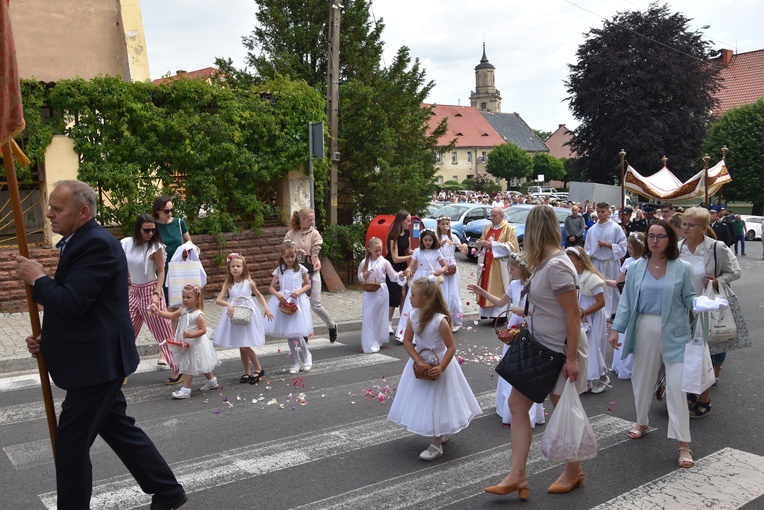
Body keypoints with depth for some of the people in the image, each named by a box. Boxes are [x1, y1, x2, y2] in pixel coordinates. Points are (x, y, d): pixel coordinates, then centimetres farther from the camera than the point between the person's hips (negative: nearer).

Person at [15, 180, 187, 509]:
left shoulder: (97, 244, -19)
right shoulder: (79, 242, 12)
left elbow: (71, 302, -26)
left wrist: (37, 278, -10)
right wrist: (46, 340, 5)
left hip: (96, 362, -10)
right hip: (97, 359, 10)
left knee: (71, 442, 1)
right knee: (117, 428, 18)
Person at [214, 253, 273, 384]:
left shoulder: (249, 282, -5)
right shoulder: (227, 284, -1)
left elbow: (259, 295, 9)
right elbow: (218, 300, -9)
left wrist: (266, 308, -2)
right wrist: (228, 304, -28)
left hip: (248, 316, -3)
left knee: (245, 346, -7)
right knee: (241, 347, 11)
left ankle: (258, 369, 13)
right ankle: (247, 372, 25)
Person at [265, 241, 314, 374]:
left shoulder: (300, 269, -1)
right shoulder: (279, 270, 3)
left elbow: (308, 285, 6)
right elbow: (271, 288, 5)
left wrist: (299, 291, -13)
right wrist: (278, 295, -14)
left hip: (298, 302, -3)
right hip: (283, 302, 3)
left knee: (296, 333, -11)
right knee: (289, 335, 8)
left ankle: (307, 355, 17)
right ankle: (296, 362, 22)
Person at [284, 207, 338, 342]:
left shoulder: (314, 233, -2)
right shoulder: (290, 234, 1)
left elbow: (314, 254, -5)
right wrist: (297, 251, -18)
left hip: (312, 272, -2)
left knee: (316, 305, -5)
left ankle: (332, 326, 19)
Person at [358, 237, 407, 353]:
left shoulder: (384, 262, -4)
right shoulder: (364, 263, 2)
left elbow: (393, 277, -6)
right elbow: (359, 277, 11)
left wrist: (400, 275, -25)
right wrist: (364, 276, -11)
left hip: (381, 292, -1)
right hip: (369, 293, 1)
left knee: (380, 317, 7)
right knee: (368, 317, -1)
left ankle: (379, 341, 21)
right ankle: (370, 344, 8)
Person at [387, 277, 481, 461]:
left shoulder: (440, 321, -27)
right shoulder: (414, 315, -10)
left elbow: (451, 347, -21)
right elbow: (407, 341, -7)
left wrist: (441, 368, -26)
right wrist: (419, 361, -16)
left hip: (438, 365, -7)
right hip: (419, 364, 7)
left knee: (437, 404, 4)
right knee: (423, 402, 18)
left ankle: (437, 445, 18)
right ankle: (445, 432, 41)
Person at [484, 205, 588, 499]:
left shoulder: (556, 266, -22)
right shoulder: (544, 263, 6)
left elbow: (573, 315, -23)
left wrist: (572, 358, -22)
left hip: (561, 351, -9)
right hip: (539, 347, 9)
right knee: (517, 404, 5)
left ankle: (574, 472, 30)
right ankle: (517, 475, 9)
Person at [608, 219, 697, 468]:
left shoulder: (682, 268, -3)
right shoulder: (636, 268, 2)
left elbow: (689, 299, -1)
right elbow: (626, 301, 2)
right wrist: (616, 328, -3)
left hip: (673, 333, -3)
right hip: (644, 329, 3)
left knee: (677, 386, -6)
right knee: (642, 378, 17)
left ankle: (684, 444, 0)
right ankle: (641, 421, 42)